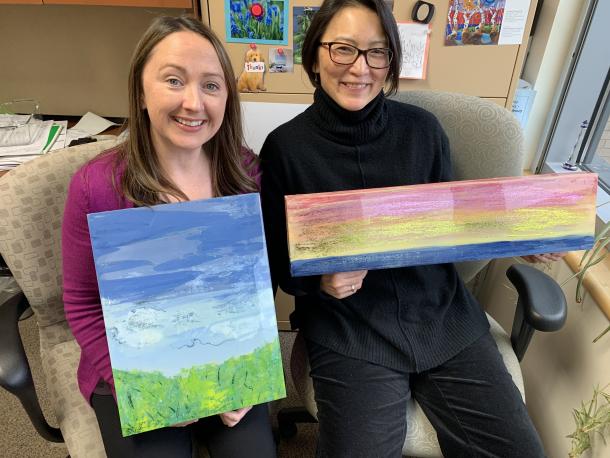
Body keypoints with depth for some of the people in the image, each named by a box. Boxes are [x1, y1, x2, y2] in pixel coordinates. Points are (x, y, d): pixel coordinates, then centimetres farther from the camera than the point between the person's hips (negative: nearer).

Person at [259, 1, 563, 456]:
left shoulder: (422, 129, 1)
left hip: (443, 315, 3)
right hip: (347, 331, -2)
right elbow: (279, 263, 0)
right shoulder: (285, 146, -5)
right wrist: (319, 280, -20)